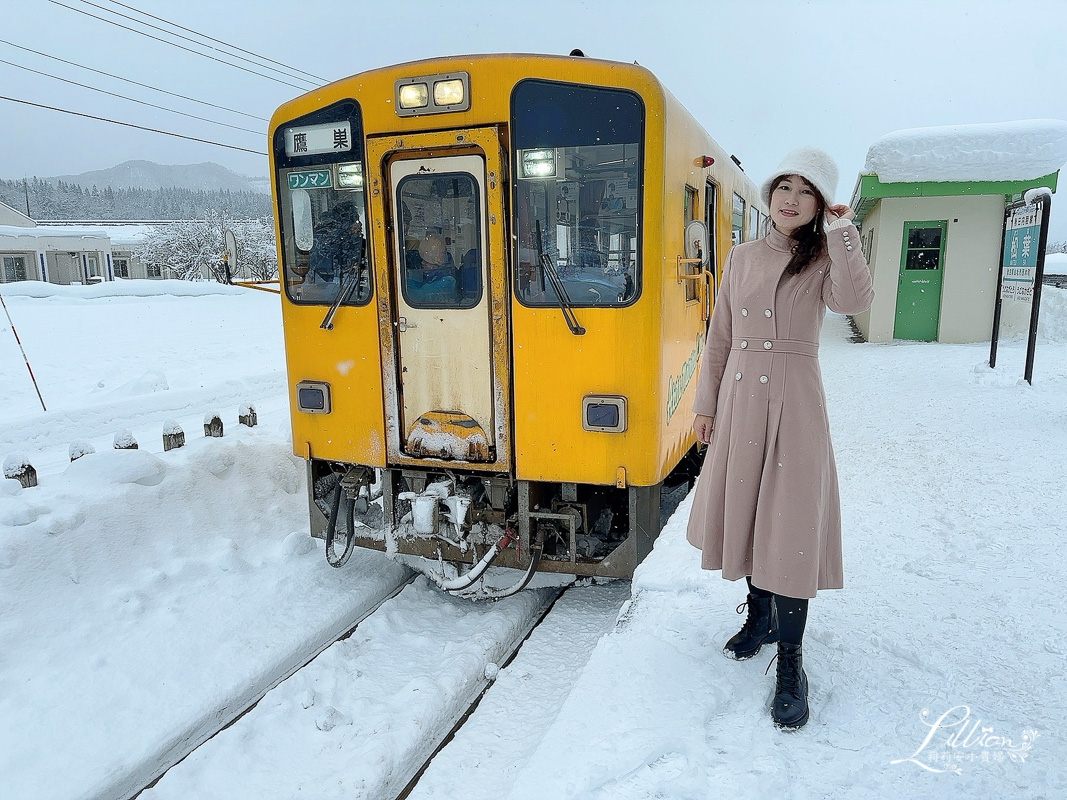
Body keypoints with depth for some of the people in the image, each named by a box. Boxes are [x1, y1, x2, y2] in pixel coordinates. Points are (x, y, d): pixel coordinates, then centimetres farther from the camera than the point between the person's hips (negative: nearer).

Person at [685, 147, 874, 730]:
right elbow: (720, 337, 11)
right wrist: (705, 403, 9)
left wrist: (840, 229, -16)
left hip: (794, 402, -4)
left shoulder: (823, 259, 1)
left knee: (791, 524, -4)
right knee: (745, 510, 13)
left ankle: (790, 664, 7)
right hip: (739, 397, 4)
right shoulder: (743, 257, 10)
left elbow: (854, 300, -23)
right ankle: (759, 617, 35)